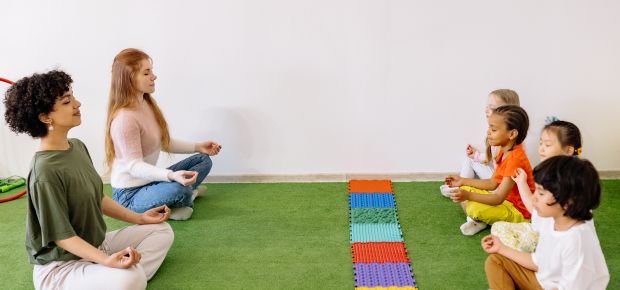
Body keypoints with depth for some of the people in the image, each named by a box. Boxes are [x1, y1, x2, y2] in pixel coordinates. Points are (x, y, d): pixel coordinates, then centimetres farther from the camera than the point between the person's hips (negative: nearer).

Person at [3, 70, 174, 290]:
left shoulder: (78, 147, 2)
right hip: (60, 265, -10)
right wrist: (106, 261, -34)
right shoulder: (46, 172, -26)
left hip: (95, 245, 10)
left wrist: (139, 218, 12)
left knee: (161, 230, 11)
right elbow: (62, 236, -22)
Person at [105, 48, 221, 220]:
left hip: (148, 181, 9)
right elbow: (135, 166, -27)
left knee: (203, 160, 9)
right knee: (178, 189, -35)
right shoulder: (125, 118, -25)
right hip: (129, 195, -9)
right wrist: (171, 175, -43)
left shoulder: (148, 104, 3)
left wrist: (197, 147, 4)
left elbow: (164, 143, 13)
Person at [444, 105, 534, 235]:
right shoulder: (504, 152, 3)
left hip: (519, 211, -10)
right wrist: (463, 181, 4)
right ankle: (474, 220, -7)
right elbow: (493, 183, 9)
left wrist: (468, 196, -41)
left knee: (475, 209, -32)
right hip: (506, 200, 10)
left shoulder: (515, 158, -28)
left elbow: (499, 198, -30)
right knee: (464, 190, 7)